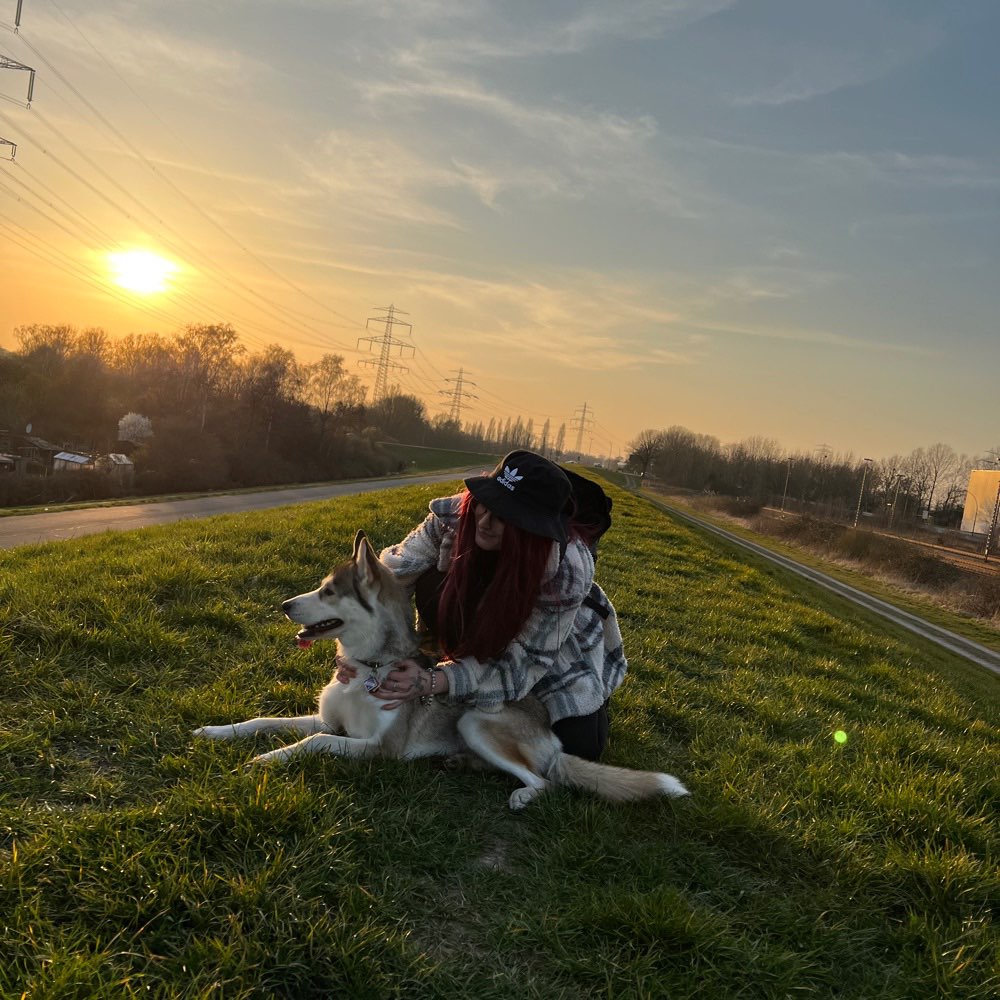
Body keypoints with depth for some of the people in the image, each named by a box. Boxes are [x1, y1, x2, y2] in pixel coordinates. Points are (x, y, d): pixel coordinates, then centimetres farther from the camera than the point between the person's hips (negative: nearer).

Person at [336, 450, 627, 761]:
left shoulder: (568, 570, -38)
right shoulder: (454, 515, -31)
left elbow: (520, 665, -33)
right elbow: (394, 574, -23)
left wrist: (431, 682, -43)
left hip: (562, 645, -2)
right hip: (482, 631, 2)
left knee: (578, 748, -15)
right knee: (432, 586, -28)